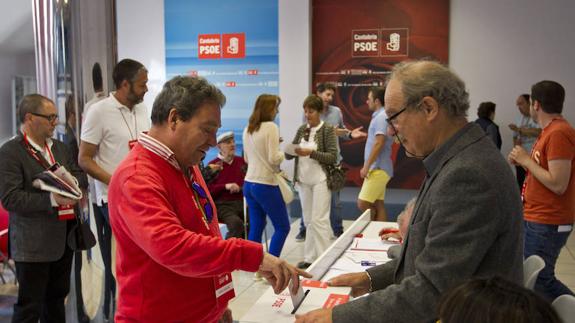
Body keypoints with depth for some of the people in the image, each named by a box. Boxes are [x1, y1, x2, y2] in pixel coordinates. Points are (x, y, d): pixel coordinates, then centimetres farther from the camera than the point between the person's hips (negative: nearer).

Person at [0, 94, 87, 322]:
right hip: (33, 243, -7)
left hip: (63, 237, 7)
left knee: (57, 297, 20)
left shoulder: (59, 147, 12)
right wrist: (51, 200, -27)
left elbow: (79, 174, 16)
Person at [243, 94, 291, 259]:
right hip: (266, 185, -7)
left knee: (256, 227, 12)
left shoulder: (247, 129, 10)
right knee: (282, 227, 5)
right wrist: (285, 152, 1)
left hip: (249, 184, 8)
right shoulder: (271, 127, -13)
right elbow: (274, 158, -17)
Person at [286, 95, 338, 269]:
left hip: (320, 180, -5)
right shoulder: (302, 129, 9)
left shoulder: (328, 130, -5)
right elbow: (288, 155, 9)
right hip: (303, 180, 5)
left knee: (318, 220, -7)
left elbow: (333, 157, -12)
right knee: (308, 220, 10)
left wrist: (311, 153, -22)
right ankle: (309, 258, 17)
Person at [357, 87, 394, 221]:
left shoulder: (381, 117, -14)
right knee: (378, 204, 10)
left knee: (363, 204, -10)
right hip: (378, 168, 10)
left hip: (378, 169, -10)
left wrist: (366, 166, -19)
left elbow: (379, 143, -21)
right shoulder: (380, 116, 16)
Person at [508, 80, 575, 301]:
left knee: (539, 281, -3)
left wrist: (526, 160, -15)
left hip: (546, 225, -10)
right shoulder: (550, 131, 13)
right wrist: (522, 161, 4)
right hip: (535, 219, 10)